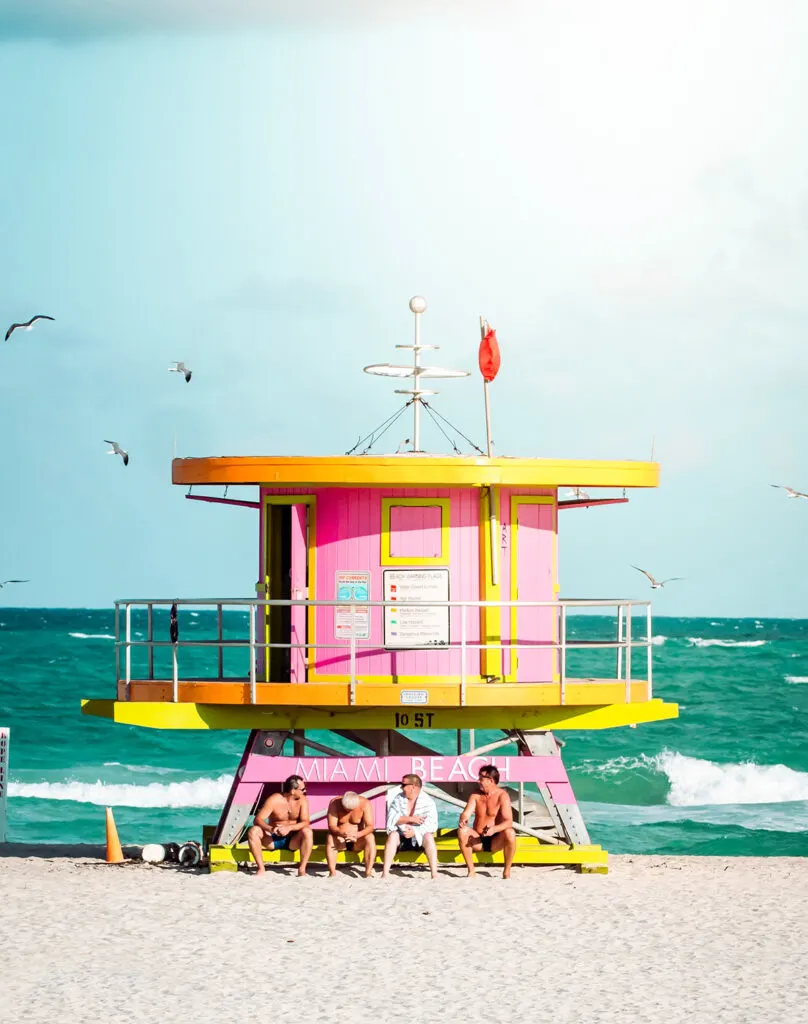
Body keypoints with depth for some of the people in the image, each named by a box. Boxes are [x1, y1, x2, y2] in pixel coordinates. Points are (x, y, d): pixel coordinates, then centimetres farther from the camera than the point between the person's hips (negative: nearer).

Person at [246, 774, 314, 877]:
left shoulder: (302, 800, -6)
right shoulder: (274, 800, -12)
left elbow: (305, 822, -16)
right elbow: (258, 819, -19)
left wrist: (289, 828, -35)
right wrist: (270, 829, -41)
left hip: (292, 841, 0)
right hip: (272, 839, 0)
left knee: (307, 832, -30)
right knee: (253, 831, -27)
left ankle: (302, 869, -28)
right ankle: (261, 869, -26)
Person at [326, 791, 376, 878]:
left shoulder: (365, 804, -15)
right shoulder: (334, 803, -15)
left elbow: (370, 826, -22)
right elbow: (331, 826, -21)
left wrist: (358, 834, -43)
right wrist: (342, 833, -43)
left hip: (358, 841, 0)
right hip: (340, 839, 0)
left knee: (370, 838, -31)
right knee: (330, 838, -33)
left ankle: (368, 872, -36)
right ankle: (332, 873, -39)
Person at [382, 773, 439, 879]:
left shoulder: (428, 802, -9)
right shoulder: (399, 798, -1)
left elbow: (432, 824, -19)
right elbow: (391, 818, -12)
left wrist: (415, 832, -33)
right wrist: (410, 819, -22)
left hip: (419, 838, -1)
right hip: (402, 838, 1)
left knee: (428, 836, -32)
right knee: (393, 835, -30)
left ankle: (434, 874, -39)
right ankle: (385, 873, -37)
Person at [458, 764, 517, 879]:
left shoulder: (502, 796, -8)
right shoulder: (476, 795, 6)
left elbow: (508, 822, -18)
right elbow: (466, 813, -5)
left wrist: (495, 829, -38)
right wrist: (463, 820, -30)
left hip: (496, 841, -3)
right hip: (478, 841, 3)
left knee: (510, 833, -34)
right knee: (462, 831, -27)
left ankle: (507, 872, -18)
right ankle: (471, 871, -20)